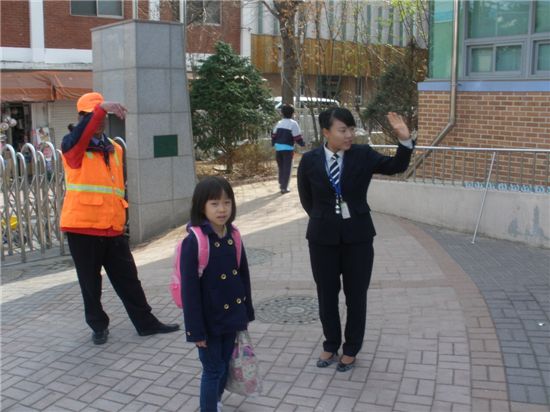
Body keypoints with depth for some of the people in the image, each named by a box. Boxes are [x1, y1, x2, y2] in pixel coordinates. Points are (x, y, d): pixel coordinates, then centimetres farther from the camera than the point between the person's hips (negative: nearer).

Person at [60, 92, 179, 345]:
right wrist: (100, 108, -41)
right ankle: (98, 326, 23)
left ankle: (146, 323, 19)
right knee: (90, 282, 7)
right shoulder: (73, 146, -3)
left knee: (128, 279, 10)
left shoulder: (114, 148, 14)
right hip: (82, 228, -4)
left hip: (113, 228, 4)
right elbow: (80, 134, -28)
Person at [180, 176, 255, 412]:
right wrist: (195, 330, -16)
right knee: (213, 369, 6)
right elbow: (190, 289, -17)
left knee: (225, 366, 20)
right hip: (209, 320, -6)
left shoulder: (233, 236, -1)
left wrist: (246, 312, 12)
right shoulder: (194, 242, -20)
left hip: (232, 316, 6)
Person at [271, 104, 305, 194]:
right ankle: (284, 188, -1)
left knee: (281, 167, 19)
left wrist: (273, 144, 29)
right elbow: (297, 137, -12)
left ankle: (281, 184, 29)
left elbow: (274, 135, 16)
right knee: (287, 168, 1)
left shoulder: (279, 123, 10)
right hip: (288, 149, -6)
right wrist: (302, 144, 3)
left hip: (278, 148, 6)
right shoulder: (293, 123, -9)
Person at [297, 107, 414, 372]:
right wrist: (323, 219, 10)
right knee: (326, 295, 13)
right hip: (323, 237, 0)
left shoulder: (363, 154, -5)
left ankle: (351, 350, 29)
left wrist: (404, 140, -23)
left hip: (357, 236, 0)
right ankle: (331, 345, 33)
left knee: (356, 295, 11)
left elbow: (396, 166, -9)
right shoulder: (310, 160, -5)